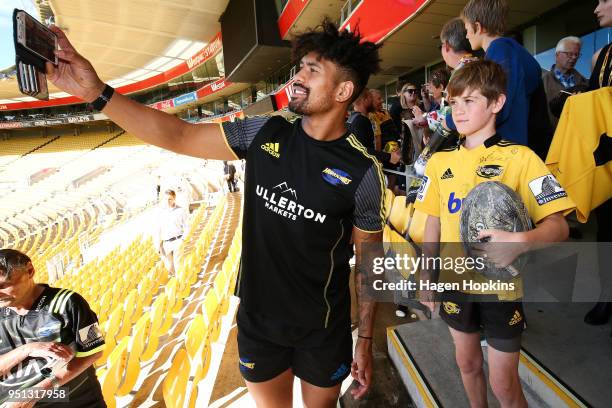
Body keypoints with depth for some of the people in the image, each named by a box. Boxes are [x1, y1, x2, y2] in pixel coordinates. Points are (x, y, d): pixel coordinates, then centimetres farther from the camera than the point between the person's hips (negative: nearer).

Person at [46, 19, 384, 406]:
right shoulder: (264, 134, -7)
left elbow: (369, 261, -9)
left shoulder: (362, 171, -16)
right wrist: (96, 90, -13)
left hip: (323, 330, -2)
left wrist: (366, 341, -3)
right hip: (257, 319, 3)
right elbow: (179, 135, -5)